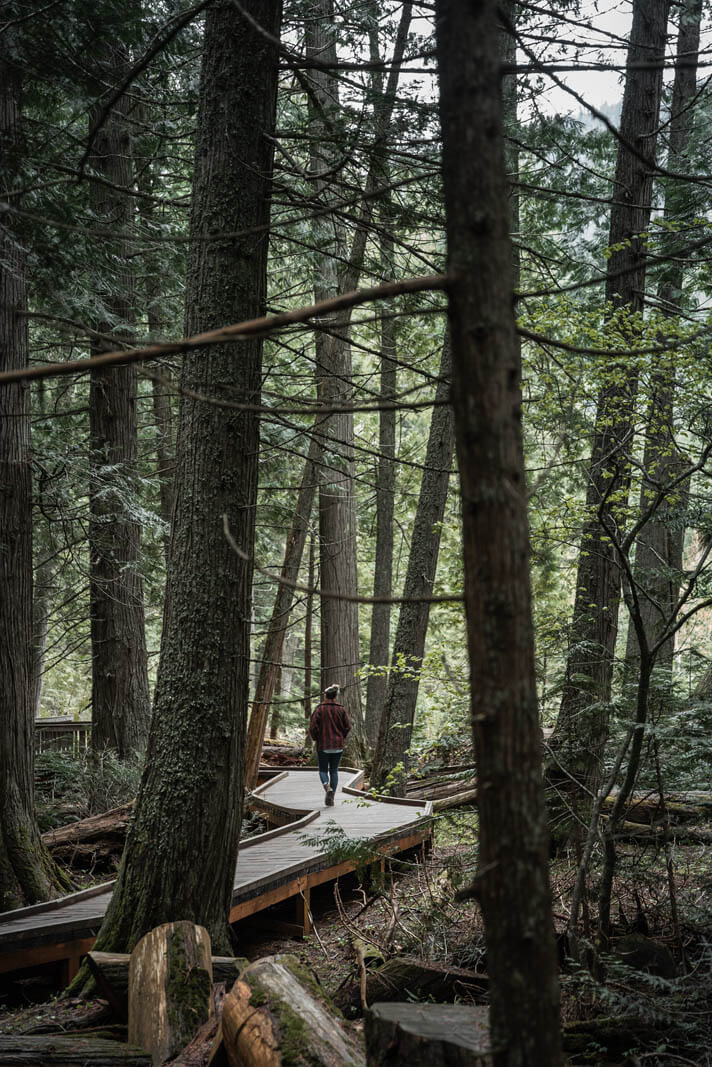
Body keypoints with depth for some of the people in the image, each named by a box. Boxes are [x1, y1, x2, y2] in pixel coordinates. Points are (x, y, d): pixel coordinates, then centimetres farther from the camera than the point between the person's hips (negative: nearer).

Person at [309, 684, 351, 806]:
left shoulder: (319, 708, -8)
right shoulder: (341, 709, 0)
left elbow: (313, 726, -12)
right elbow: (347, 726, -1)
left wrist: (314, 738, 6)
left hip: (323, 745, -2)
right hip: (338, 745, 2)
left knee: (323, 769, 12)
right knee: (334, 770, 11)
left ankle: (326, 785, -20)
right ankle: (331, 799, 6)